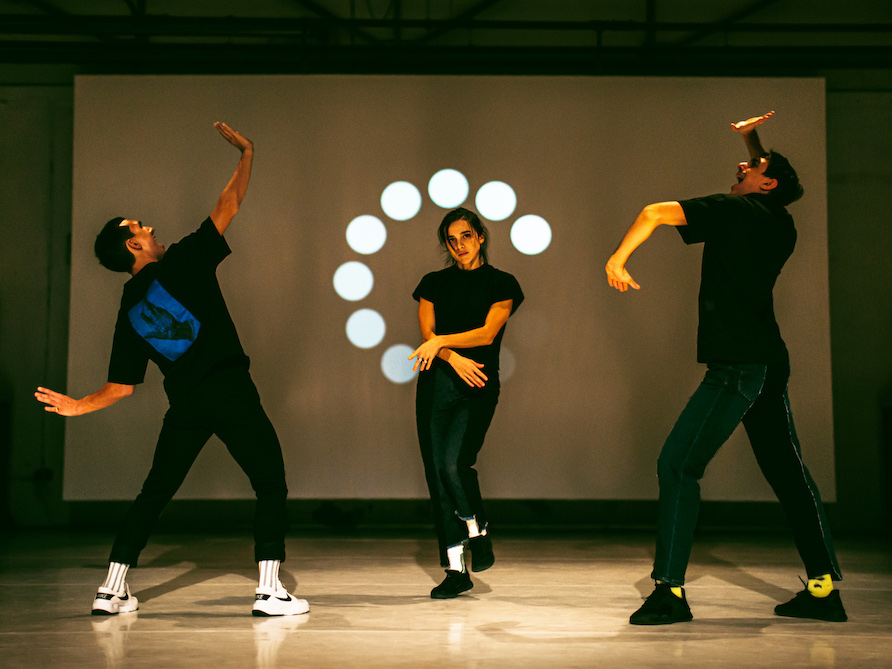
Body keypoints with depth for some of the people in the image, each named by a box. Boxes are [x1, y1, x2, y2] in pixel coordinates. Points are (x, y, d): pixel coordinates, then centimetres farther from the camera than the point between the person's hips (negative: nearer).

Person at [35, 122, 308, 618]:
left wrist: (78, 406, 22)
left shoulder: (128, 310, 12)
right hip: (230, 391, -5)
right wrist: (246, 153, 14)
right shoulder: (183, 262, 0)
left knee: (154, 493, 16)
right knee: (271, 485, 3)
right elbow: (228, 206, 2)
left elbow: (122, 386, 9)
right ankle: (269, 590, -3)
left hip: (184, 405, 5)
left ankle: (112, 590, 17)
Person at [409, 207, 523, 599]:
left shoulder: (501, 284, 6)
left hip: (478, 388, -3)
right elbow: (427, 333, 3)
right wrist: (454, 358, -15)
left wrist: (441, 341, -19)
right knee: (436, 472, -2)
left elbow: (488, 332, -8)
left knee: (454, 463, -22)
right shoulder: (434, 283, 14)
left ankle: (478, 531, 7)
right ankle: (455, 570, 7)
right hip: (436, 384, 3)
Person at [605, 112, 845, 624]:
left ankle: (670, 591, -11)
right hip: (771, 364, 9)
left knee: (678, 466, -8)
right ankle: (824, 588, 16)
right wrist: (752, 139, 40)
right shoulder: (782, 223, 17)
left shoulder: (733, 209, -4)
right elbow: (777, 184, 42)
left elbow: (655, 212, -13)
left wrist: (618, 259, -1)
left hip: (737, 365, -9)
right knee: (788, 472, 12)